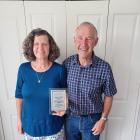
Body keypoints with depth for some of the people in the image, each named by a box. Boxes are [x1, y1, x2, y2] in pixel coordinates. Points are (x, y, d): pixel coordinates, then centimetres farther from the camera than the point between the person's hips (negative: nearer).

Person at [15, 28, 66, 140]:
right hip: (30, 125, 2)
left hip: (53, 126, -1)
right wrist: (19, 119, 6)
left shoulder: (59, 70, -16)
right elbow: (19, 96, 0)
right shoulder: (23, 69, -11)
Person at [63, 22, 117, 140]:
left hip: (92, 119, -2)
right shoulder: (67, 63, -13)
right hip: (70, 117, 2)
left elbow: (108, 96, -7)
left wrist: (103, 119, -6)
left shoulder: (104, 68, -20)